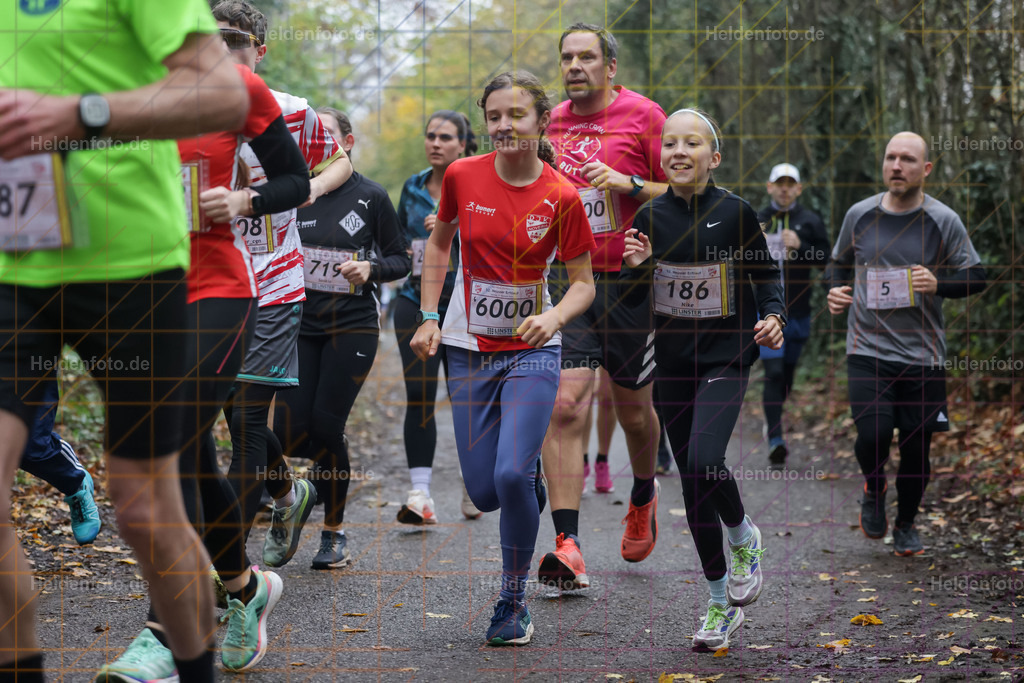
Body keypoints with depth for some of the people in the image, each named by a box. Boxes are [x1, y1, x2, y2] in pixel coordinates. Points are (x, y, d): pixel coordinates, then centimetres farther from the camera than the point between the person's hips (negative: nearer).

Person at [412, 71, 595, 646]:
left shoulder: (561, 197, -11)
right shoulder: (462, 176, -5)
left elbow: (584, 282, -2)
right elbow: (439, 242, 12)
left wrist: (553, 318, -22)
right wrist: (429, 317, 5)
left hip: (533, 350, -2)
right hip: (469, 349, 2)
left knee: (512, 476, -19)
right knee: (484, 492, 0)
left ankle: (514, 602, 2)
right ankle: (531, 477, 38)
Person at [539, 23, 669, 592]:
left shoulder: (644, 115, -4)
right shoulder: (554, 121, 10)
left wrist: (627, 184, -18)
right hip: (568, 282, 2)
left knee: (633, 410, 12)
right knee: (565, 405, -13)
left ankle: (643, 496, 44)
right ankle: (568, 547, -16)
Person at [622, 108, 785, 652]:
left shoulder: (735, 212, -6)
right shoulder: (650, 217, 1)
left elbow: (766, 272, 9)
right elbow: (630, 299, 8)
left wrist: (773, 316, -8)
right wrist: (635, 266, -12)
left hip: (726, 359, -3)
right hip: (673, 363, 3)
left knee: (703, 462, -24)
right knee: (692, 483, 6)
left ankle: (743, 539, 9)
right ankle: (721, 602, 20)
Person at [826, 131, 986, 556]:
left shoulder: (944, 222, -2)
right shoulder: (860, 215, 3)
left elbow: (976, 278, 1)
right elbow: (839, 263, 19)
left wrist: (938, 285, -18)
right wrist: (835, 289, -3)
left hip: (923, 354, 0)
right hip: (868, 350, 0)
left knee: (917, 445, 3)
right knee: (873, 435, -15)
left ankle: (906, 525, 27)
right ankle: (873, 490, 19)